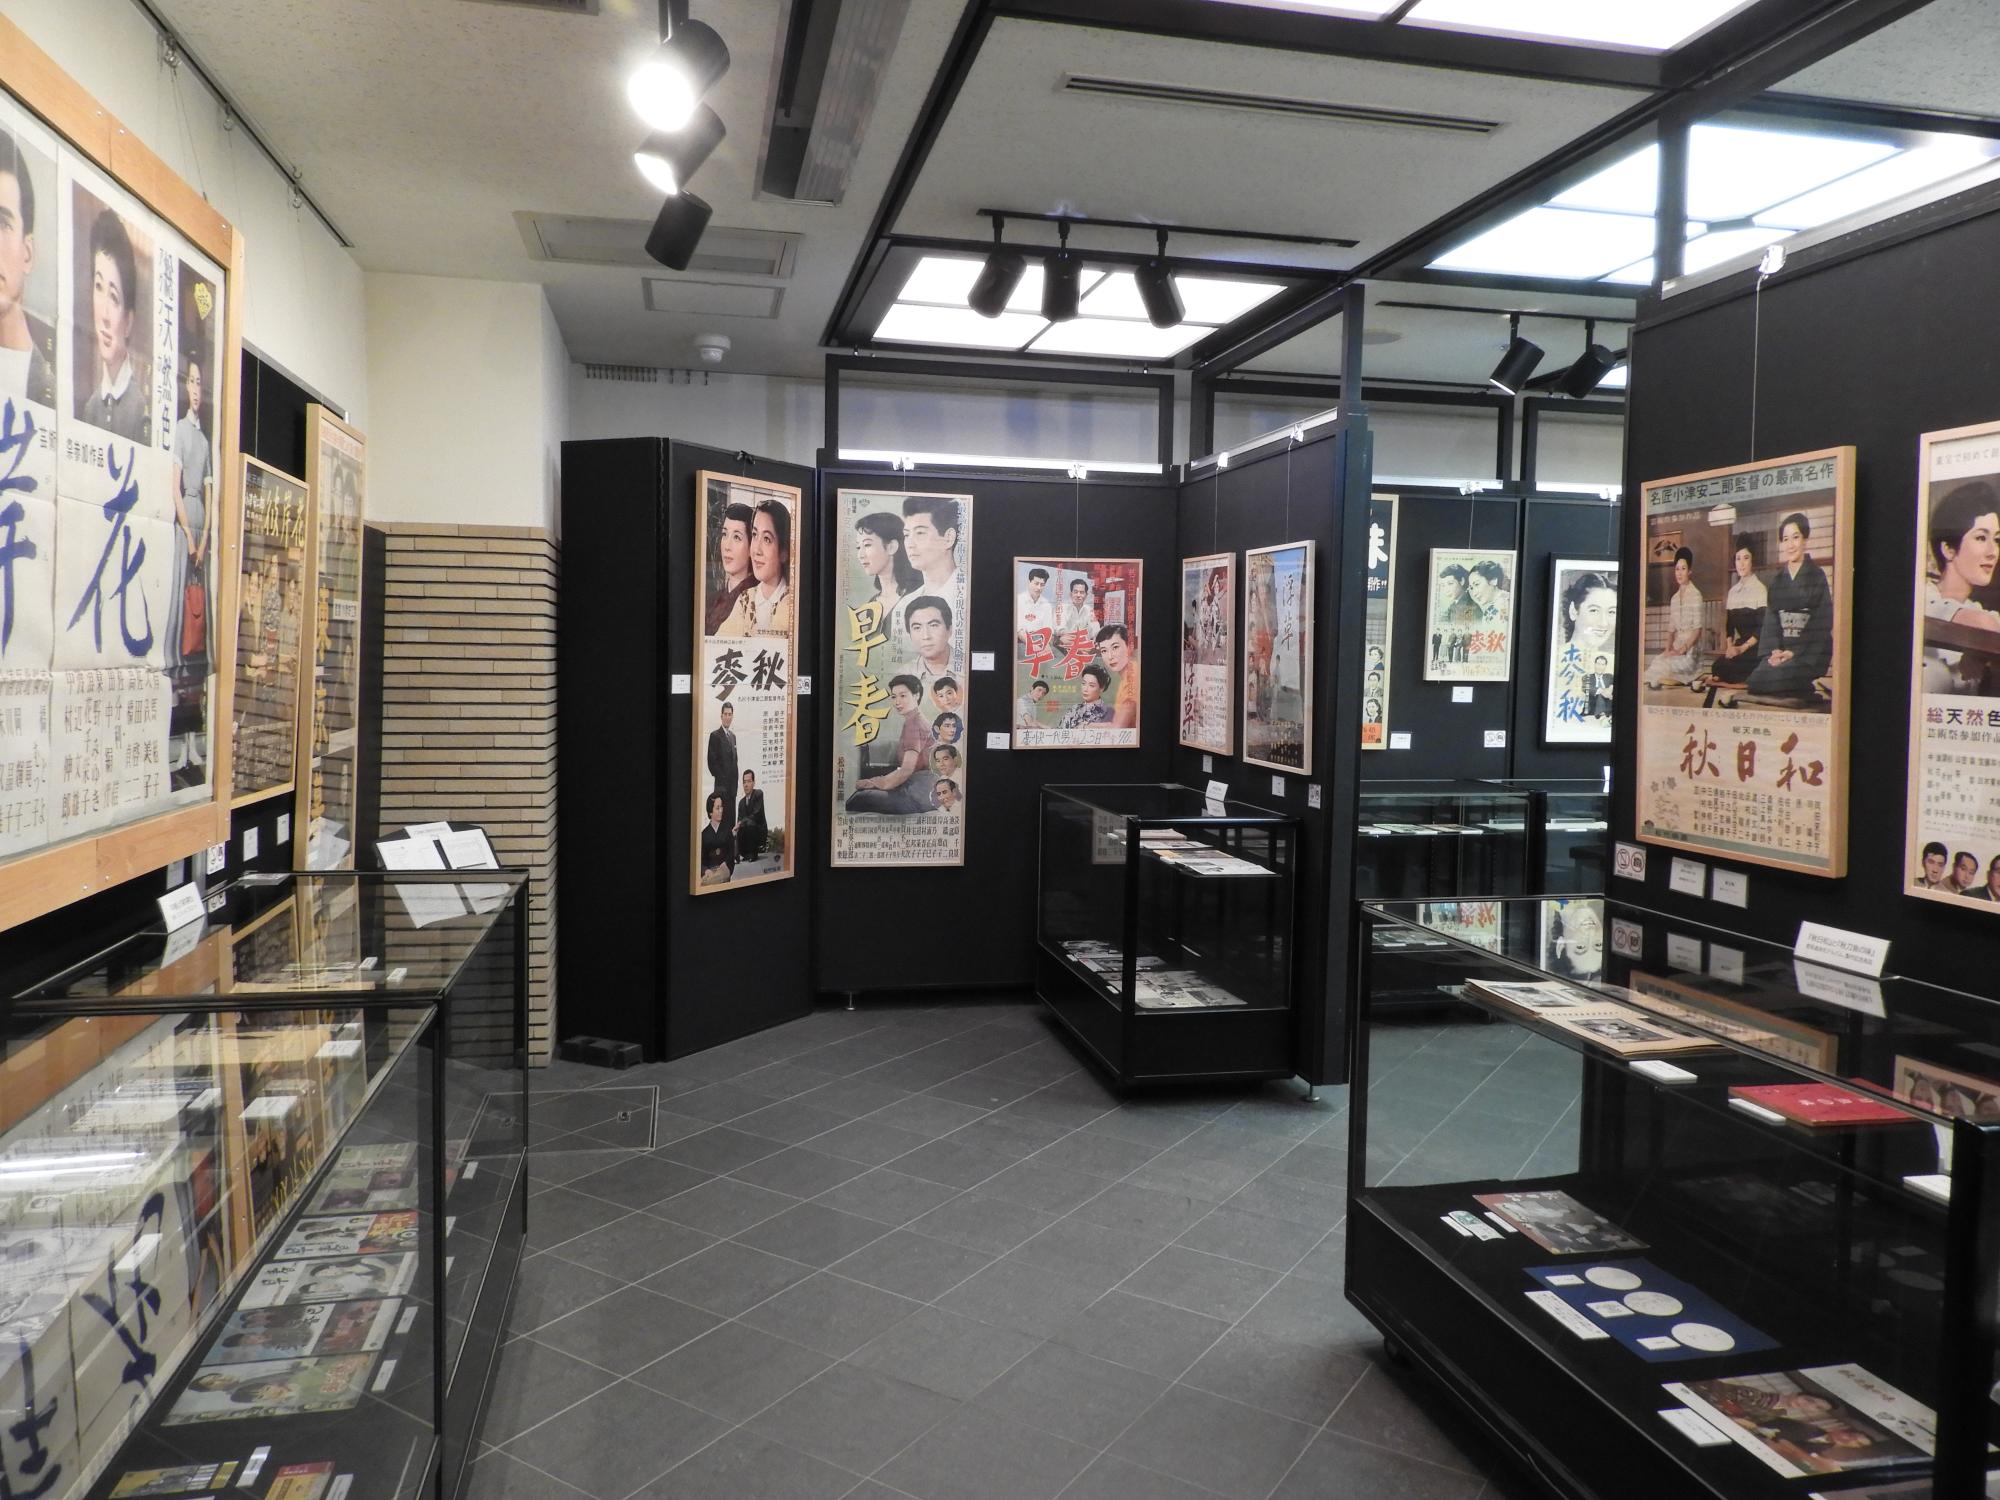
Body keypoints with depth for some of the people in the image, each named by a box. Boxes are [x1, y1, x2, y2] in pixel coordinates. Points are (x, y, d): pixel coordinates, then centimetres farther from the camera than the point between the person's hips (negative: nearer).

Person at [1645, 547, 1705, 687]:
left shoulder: (1695, 595, -5)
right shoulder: (1674, 598, 16)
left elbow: (1697, 629, -9)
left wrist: (1682, 650, -16)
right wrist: (1668, 649, -2)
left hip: (1690, 649, -6)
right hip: (1677, 647, 6)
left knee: (1661, 665, -27)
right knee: (1653, 663, -20)